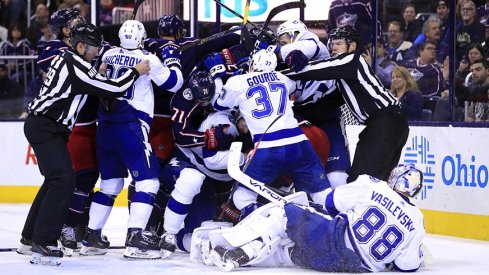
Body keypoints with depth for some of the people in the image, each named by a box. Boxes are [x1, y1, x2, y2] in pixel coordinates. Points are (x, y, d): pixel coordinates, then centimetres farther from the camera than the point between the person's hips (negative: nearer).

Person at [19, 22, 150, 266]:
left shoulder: (66, 58, 12)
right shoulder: (77, 67, -18)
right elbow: (113, 89, -18)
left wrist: (99, 73, 12)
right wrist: (136, 72, -6)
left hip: (48, 126, 11)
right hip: (44, 127, -11)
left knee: (56, 179, 19)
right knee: (64, 179, -19)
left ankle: (30, 237, 27)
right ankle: (42, 245, -23)